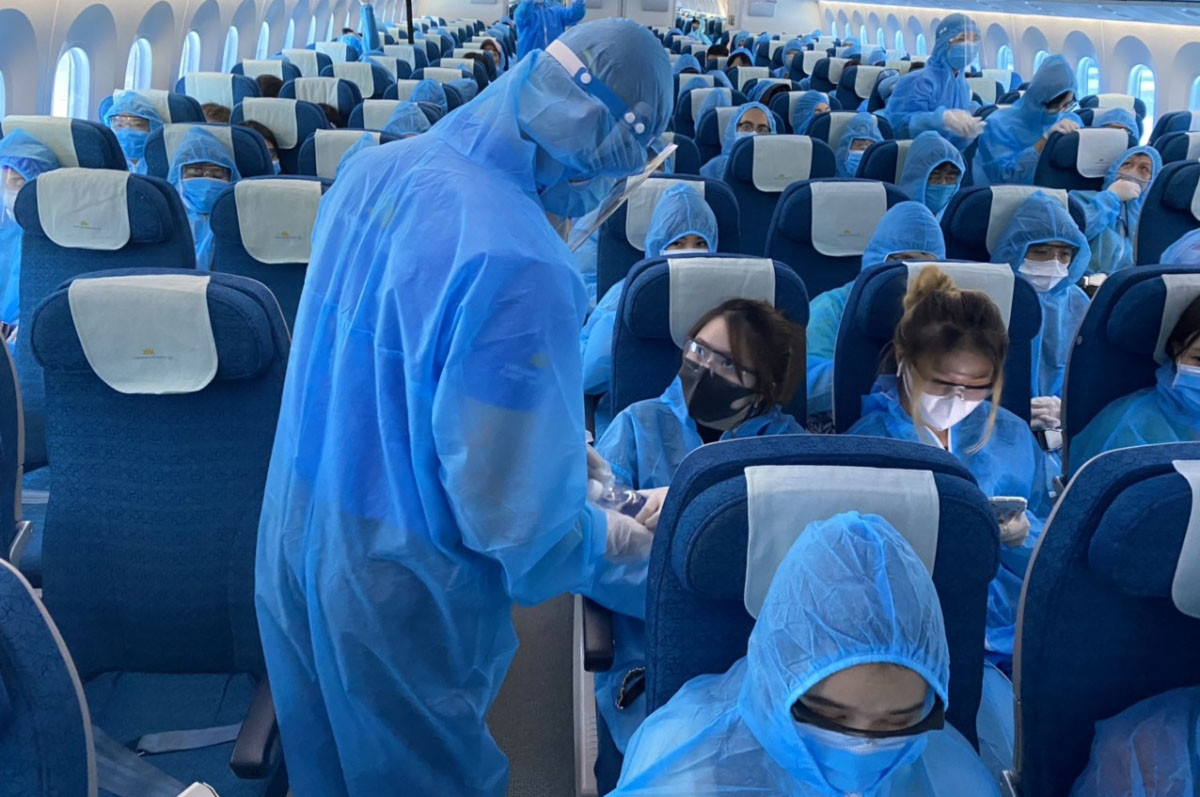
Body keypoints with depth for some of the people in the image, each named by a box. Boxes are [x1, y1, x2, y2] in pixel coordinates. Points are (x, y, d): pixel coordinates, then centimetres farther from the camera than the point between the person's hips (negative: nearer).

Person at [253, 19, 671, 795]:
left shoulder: (374, 170, -4)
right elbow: (517, 518, -25)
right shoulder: (524, 269, -30)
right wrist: (620, 542, -4)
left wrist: (549, 441, 15)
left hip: (293, 543, 7)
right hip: (397, 595, -7)